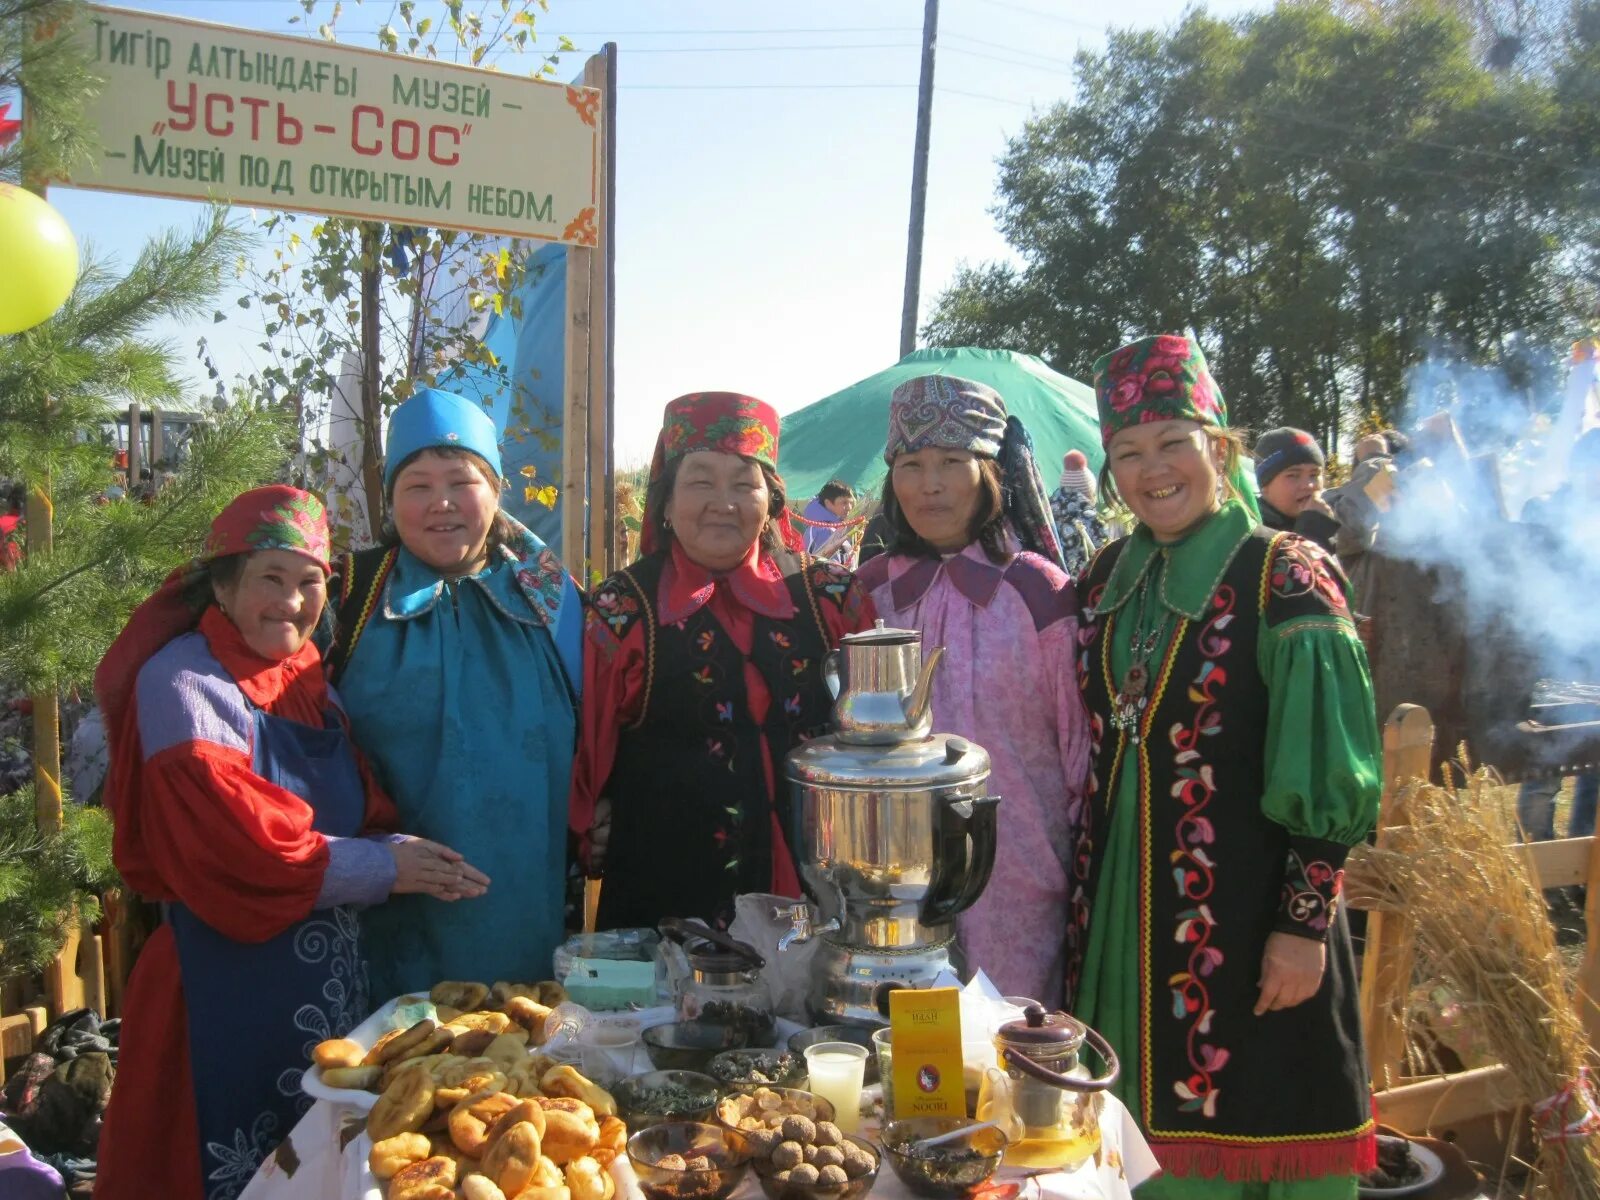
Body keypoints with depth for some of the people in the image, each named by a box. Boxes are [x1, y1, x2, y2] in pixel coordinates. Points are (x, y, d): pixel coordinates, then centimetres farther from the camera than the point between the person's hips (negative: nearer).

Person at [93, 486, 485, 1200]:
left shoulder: (305, 677, 9)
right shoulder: (185, 683, -14)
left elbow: (362, 814, 7)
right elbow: (236, 850, -22)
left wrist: (411, 856, -13)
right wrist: (384, 867, -15)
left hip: (331, 979, 7)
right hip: (231, 986, -7)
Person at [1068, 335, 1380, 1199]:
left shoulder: (1284, 575, -10)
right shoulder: (1108, 578, 7)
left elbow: (1325, 777, -12)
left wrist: (1305, 925, -15)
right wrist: (1084, 894, 12)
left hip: (1246, 910, -5)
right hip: (1120, 904, 5)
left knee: (1244, 1128, 8)